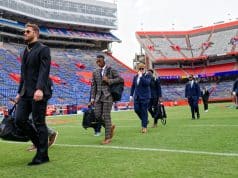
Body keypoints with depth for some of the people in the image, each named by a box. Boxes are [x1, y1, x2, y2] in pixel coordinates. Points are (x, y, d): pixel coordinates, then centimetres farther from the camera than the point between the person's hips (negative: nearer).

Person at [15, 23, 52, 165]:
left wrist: (40, 89, -28)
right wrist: (20, 92, 19)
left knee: (39, 122, -3)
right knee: (20, 120, 2)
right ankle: (40, 142, 21)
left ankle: (43, 155, 9)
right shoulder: (26, 51, 20)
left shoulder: (43, 49, -4)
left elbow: (44, 71, -16)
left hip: (38, 92, -8)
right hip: (26, 93, 8)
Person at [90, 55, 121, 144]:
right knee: (97, 115, -1)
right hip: (98, 96, 5)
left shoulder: (111, 70, 0)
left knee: (106, 116, -6)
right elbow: (93, 86, 12)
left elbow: (119, 78, -4)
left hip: (108, 96, -5)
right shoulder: (95, 72, 12)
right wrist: (92, 98, 7)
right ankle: (110, 127, 25)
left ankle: (107, 138, 3)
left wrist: (109, 81, -15)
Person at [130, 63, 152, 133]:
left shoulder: (148, 75, -2)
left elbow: (147, 83, -21)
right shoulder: (135, 76, 13)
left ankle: (144, 126, 4)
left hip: (145, 96, -5)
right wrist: (131, 95, 13)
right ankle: (144, 121, 26)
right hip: (137, 96, 5)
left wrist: (141, 76, -19)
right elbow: (133, 86, 18)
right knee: (136, 109, 0)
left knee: (144, 111, -4)